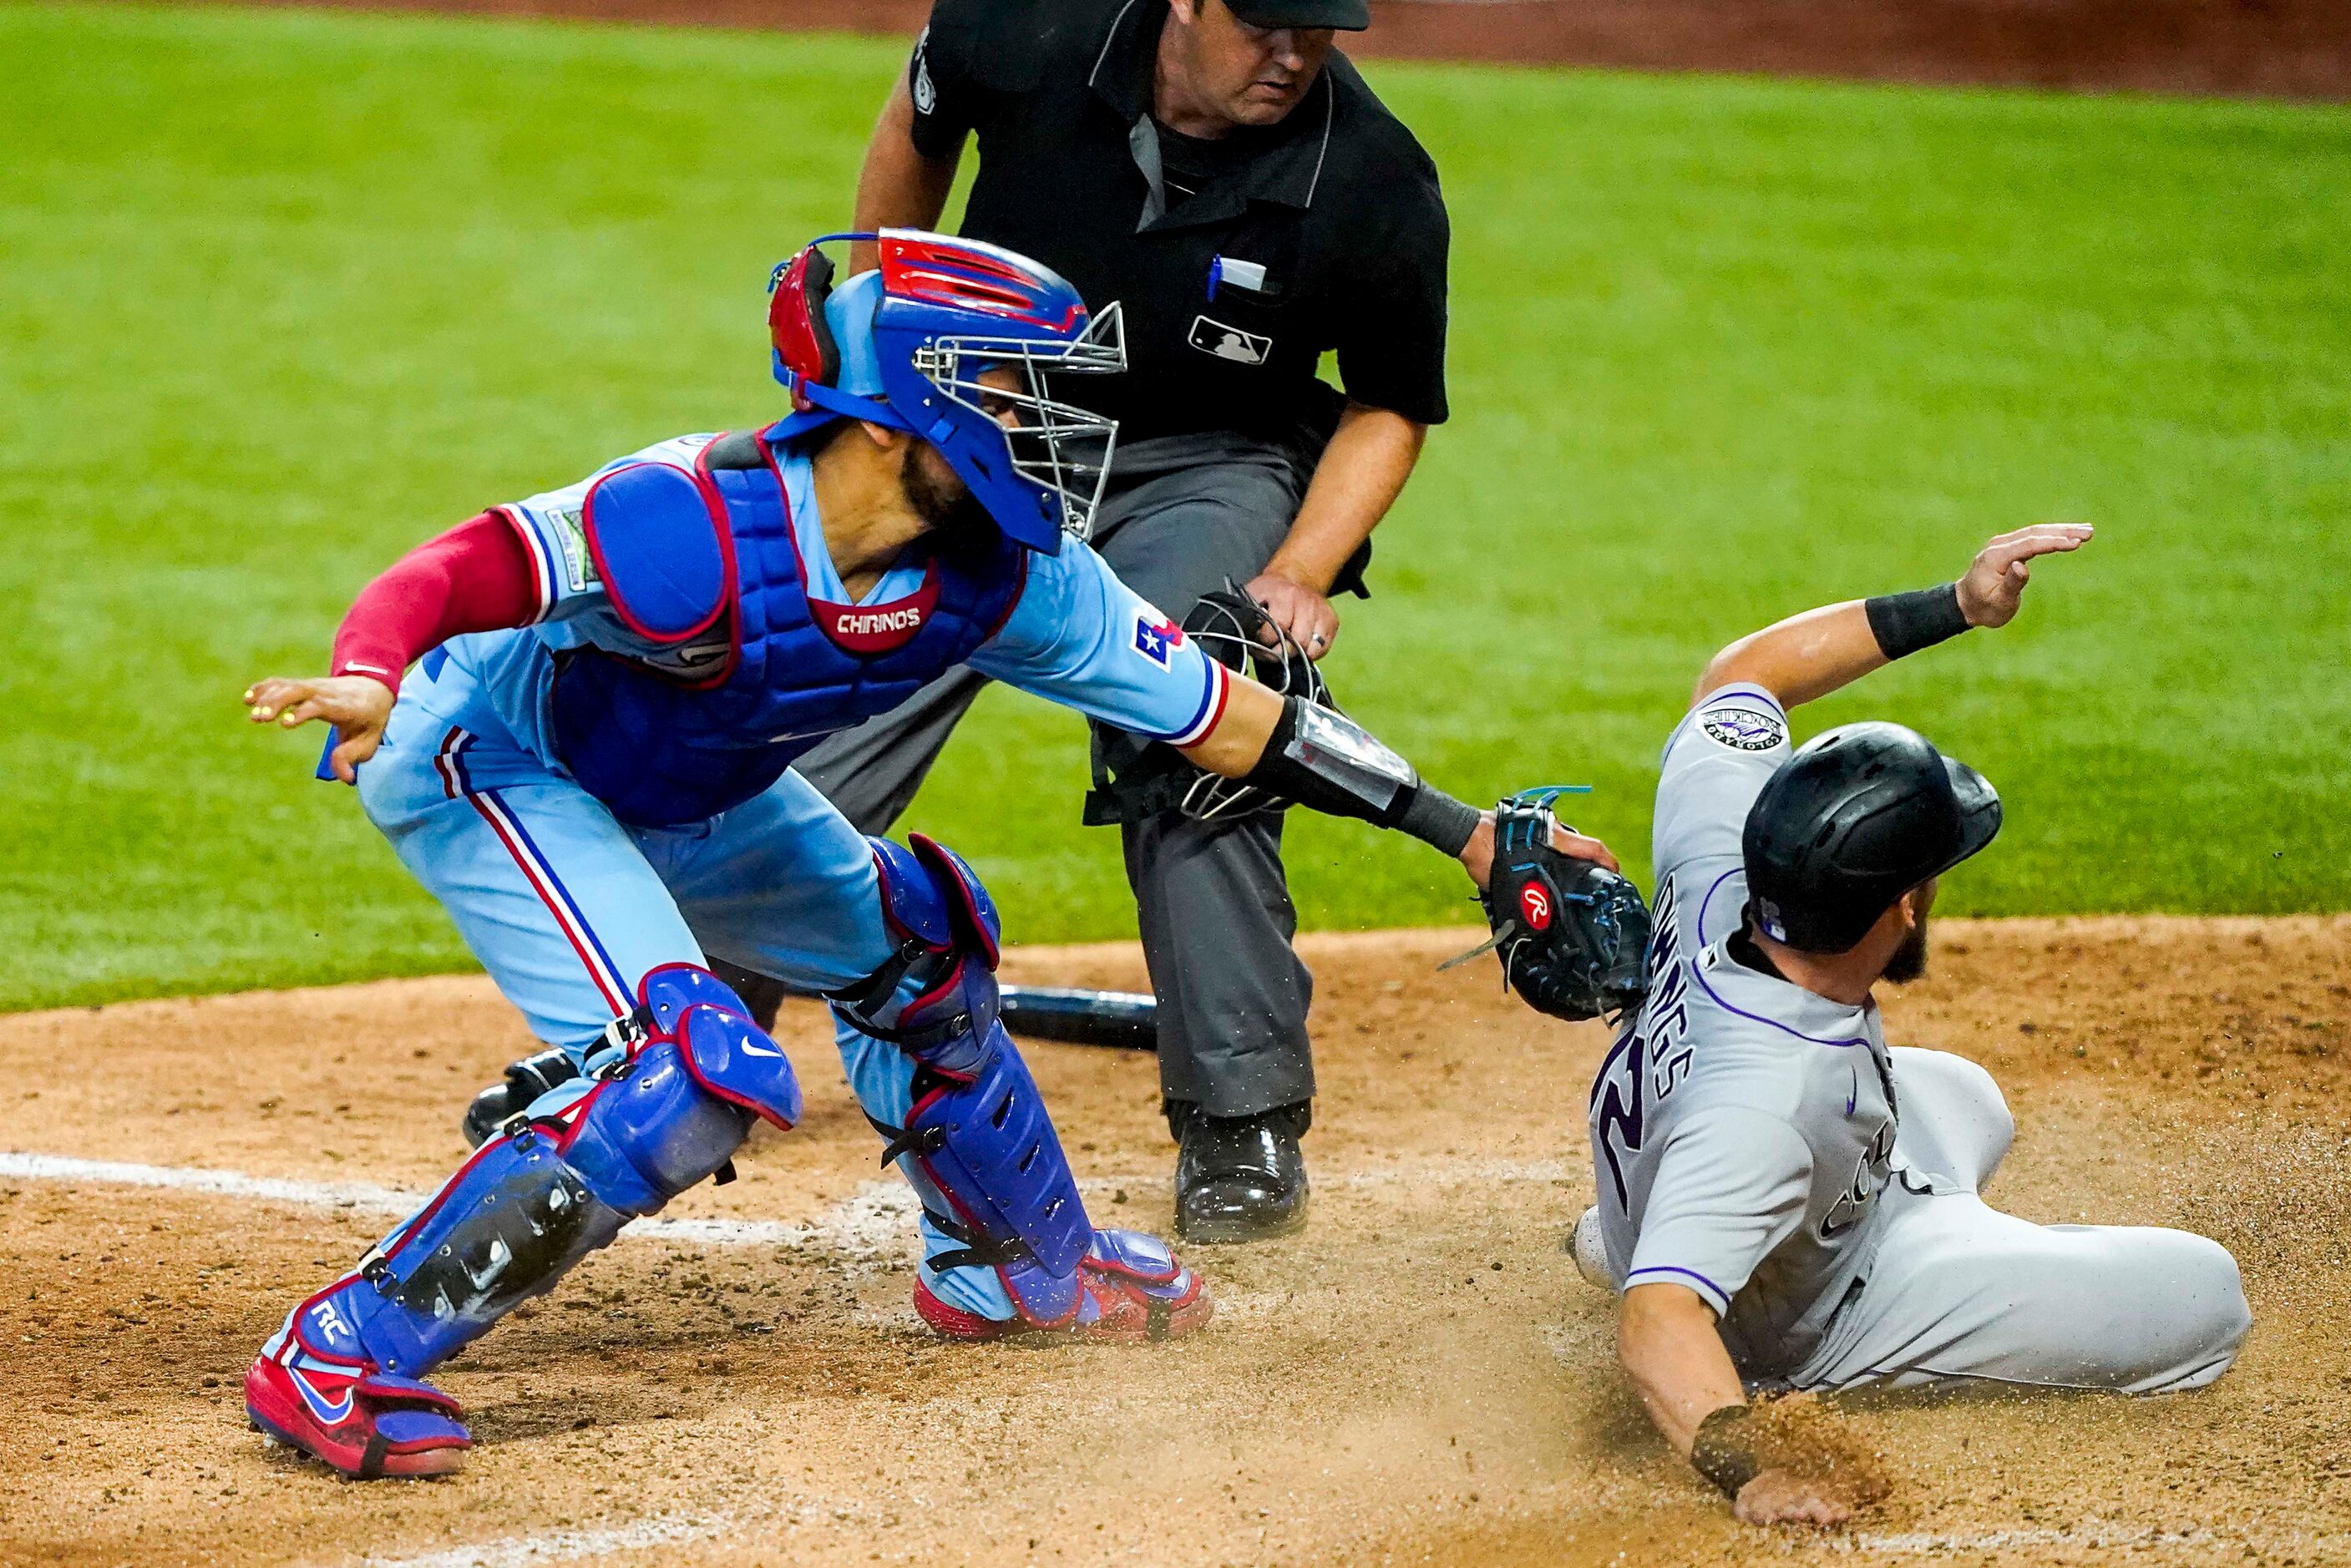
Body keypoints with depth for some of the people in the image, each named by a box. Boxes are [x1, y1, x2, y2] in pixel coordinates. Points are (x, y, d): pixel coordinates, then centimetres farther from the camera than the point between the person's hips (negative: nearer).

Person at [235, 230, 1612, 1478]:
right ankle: (342, 1360, -23)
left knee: (908, 948, 19)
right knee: (694, 1070, -25)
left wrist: (1469, 834, -11)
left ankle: (1019, 1270, 47)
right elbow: (449, 577, -40)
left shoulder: (1006, 573, -17)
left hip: (687, 797, 8)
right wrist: (367, 684, -63)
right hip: (491, 766, -8)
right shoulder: (703, 526, -37)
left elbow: (1222, 713, -11)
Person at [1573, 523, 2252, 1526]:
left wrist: (1952, 607, -14)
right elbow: (1656, 1322, -53)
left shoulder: (1720, 862, -28)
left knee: (1962, 1103, 39)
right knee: (2201, 1297, -9)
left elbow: (1743, 675, -10)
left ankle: (1623, 1231, 36)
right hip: (1801, 1321, -8)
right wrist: (1754, 1470, -67)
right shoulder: (1765, 1100, -48)